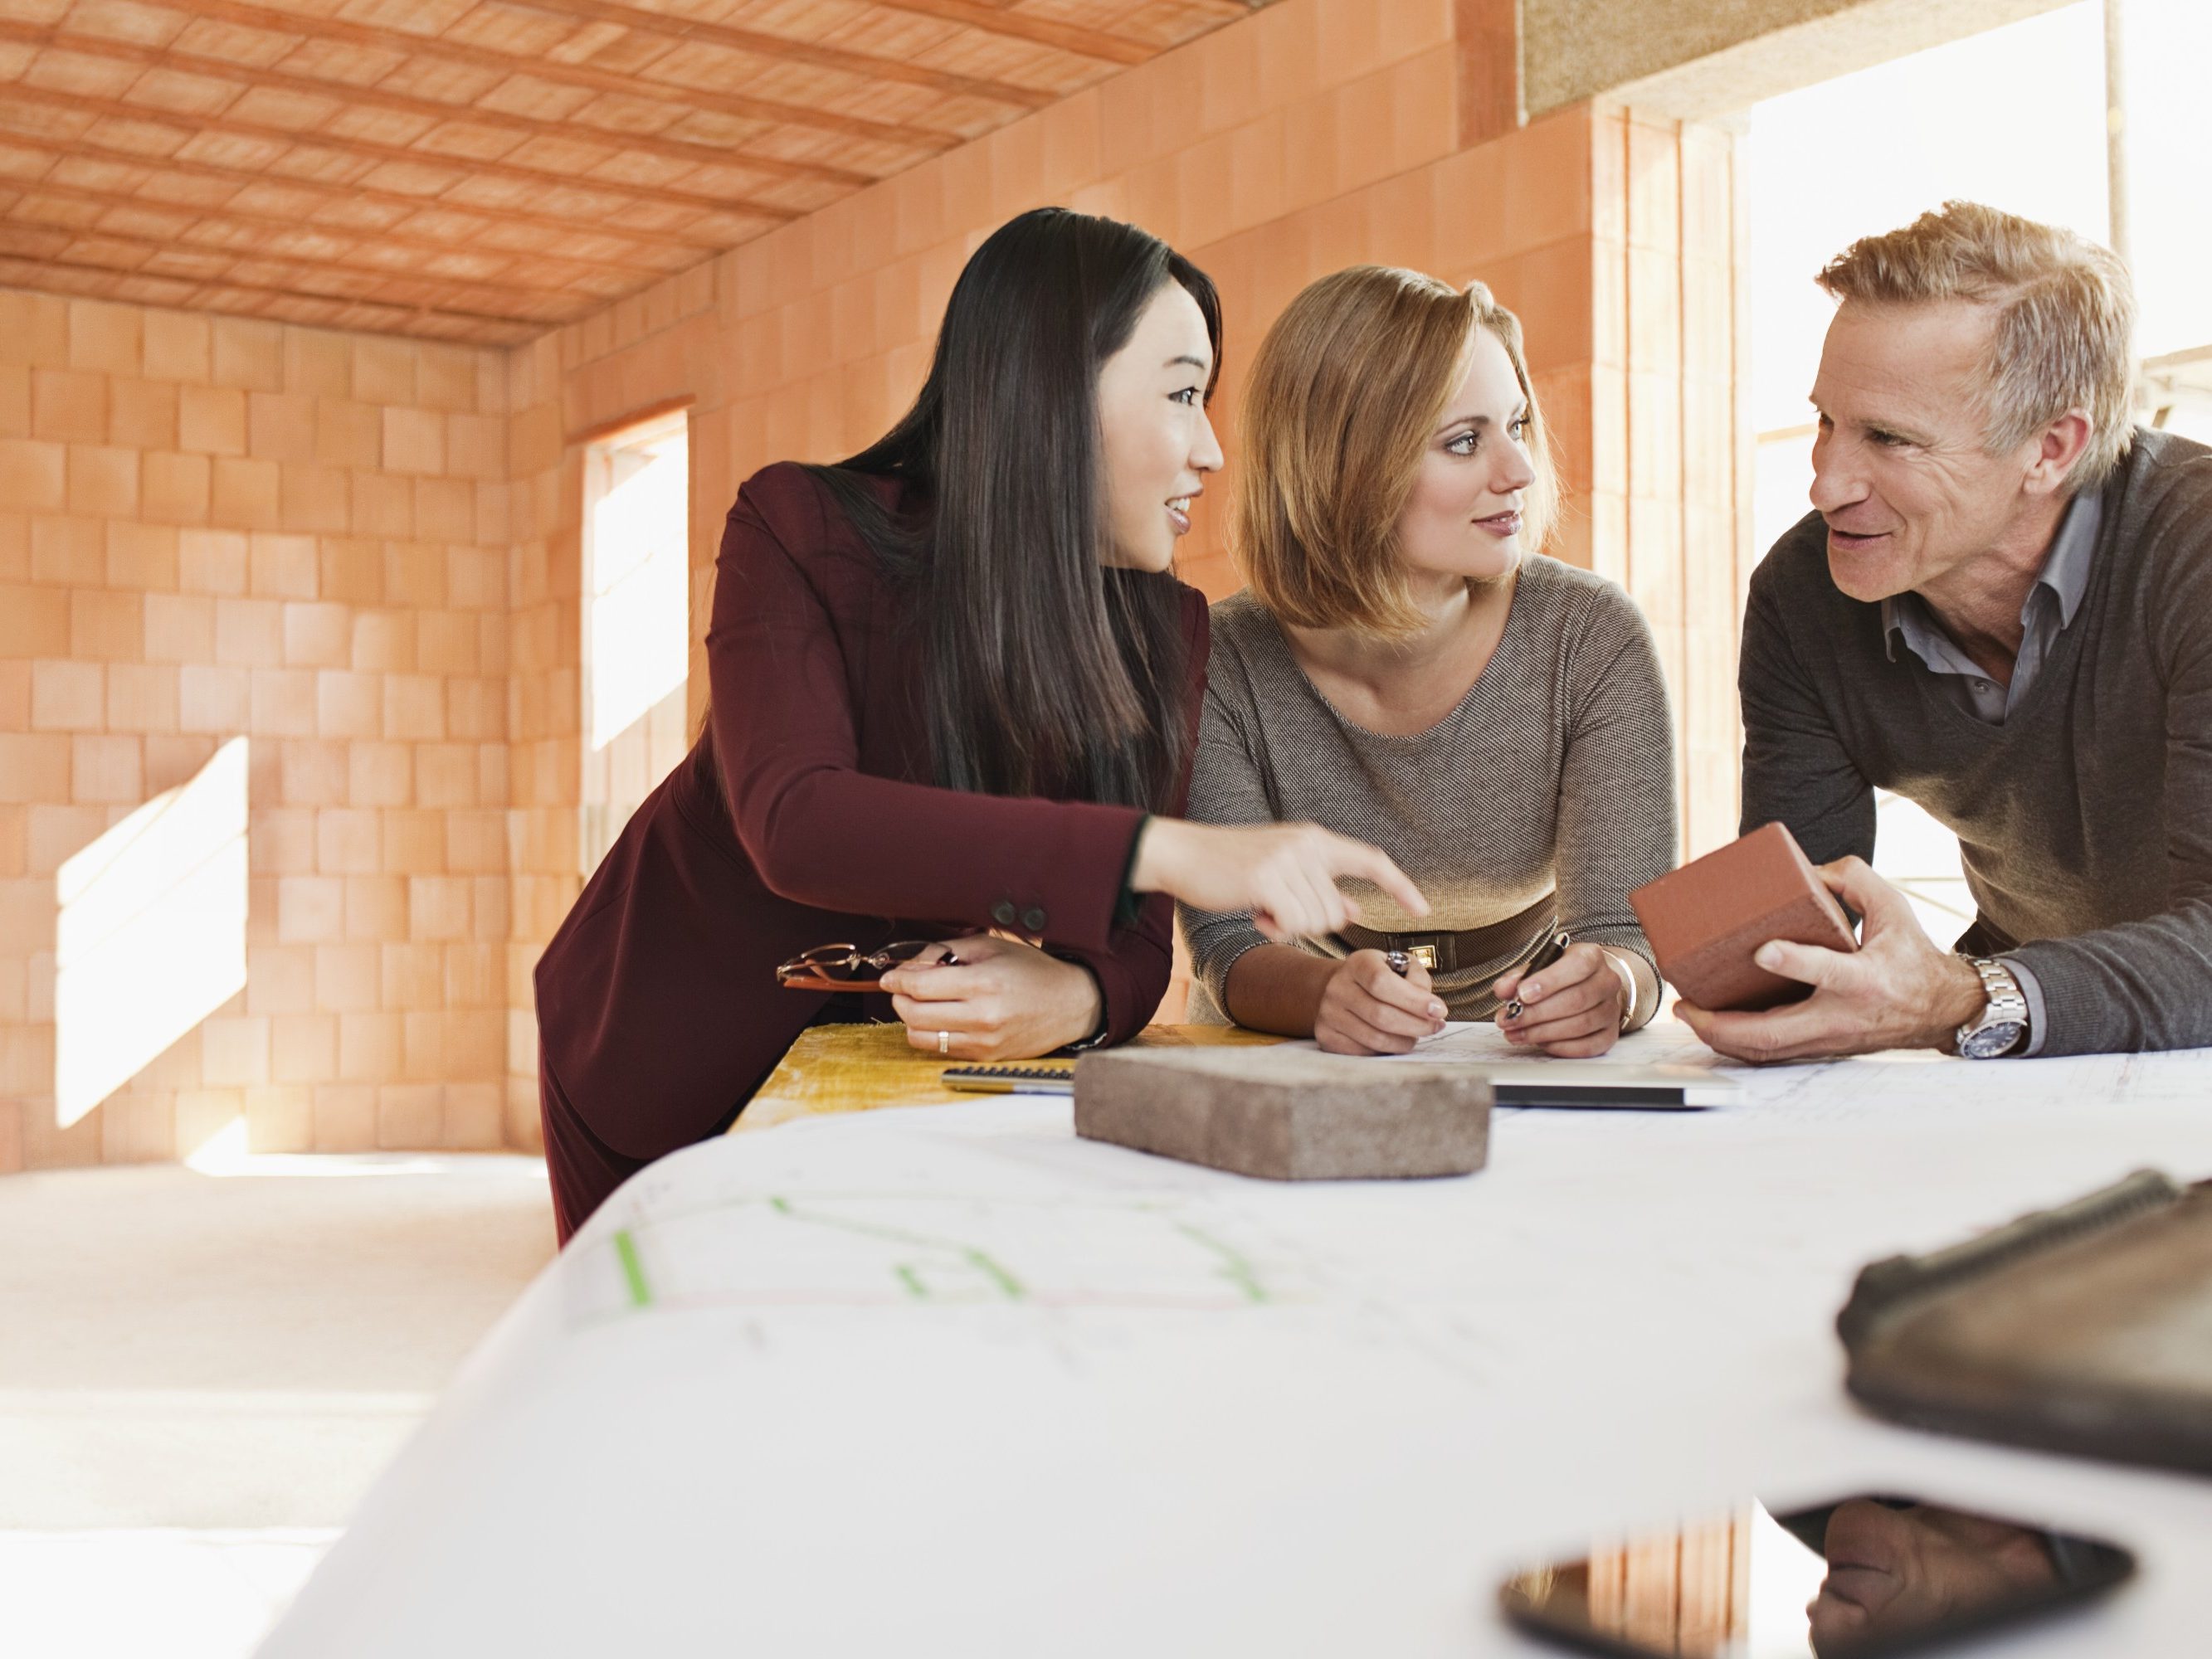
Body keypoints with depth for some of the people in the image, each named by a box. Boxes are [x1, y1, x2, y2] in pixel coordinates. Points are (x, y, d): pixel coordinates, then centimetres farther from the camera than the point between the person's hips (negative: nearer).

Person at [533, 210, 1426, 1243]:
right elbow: (793, 822, -40)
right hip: (668, 1072, -2)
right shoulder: (802, 530, -22)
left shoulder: (1162, 631, -11)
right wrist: (1162, 849, -48)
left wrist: (1074, 999, -40)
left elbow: (1134, 940, -14)